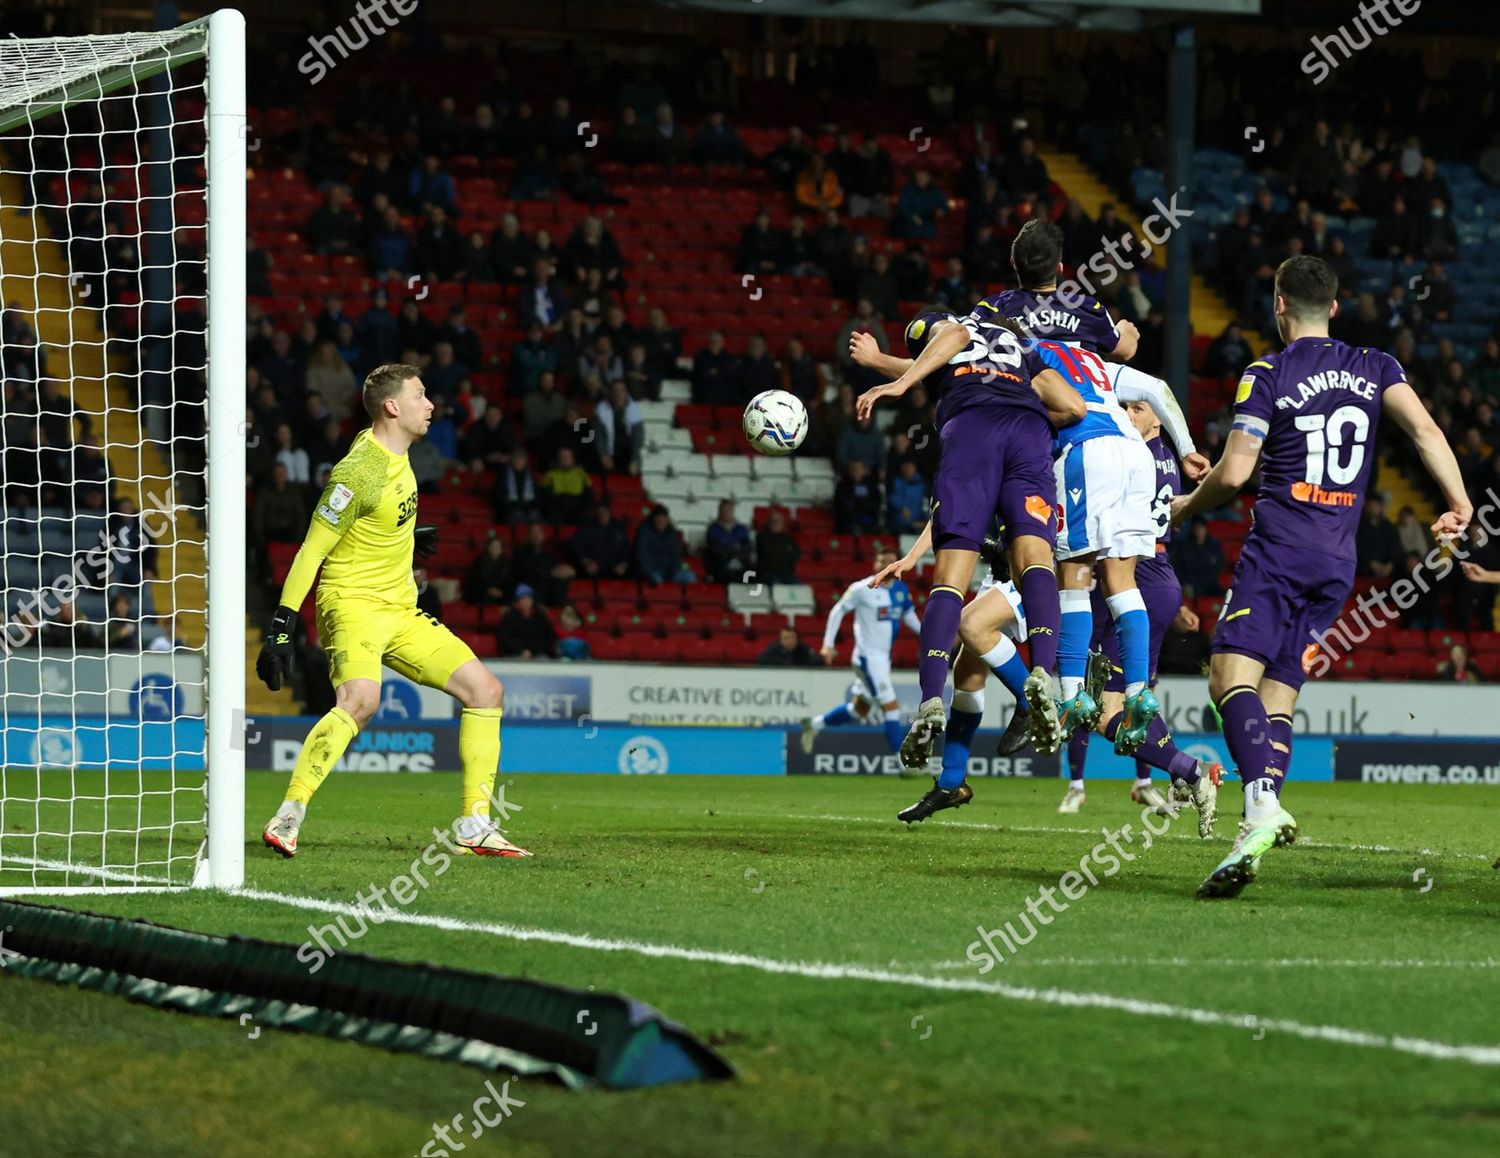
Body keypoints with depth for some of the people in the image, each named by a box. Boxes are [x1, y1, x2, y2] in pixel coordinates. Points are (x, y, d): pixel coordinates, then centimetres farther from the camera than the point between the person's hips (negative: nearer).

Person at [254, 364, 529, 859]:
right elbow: (311, 552, -18)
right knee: (361, 699, -36)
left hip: (400, 611, 9)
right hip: (353, 602, -9)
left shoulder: (396, 454, 9)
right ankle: (288, 818, -31)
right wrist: (279, 629, -20)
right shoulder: (361, 470, -18)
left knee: (486, 690, 2)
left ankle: (475, 824, 7)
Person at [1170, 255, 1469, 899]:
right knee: (1277, 695, 8)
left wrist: (1187, 507, 14)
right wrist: (1459, 505, -5)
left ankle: (1263, 805, -38)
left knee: (1231, 676, -16)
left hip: (1279, 549, -5)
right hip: (1339, 560, 5)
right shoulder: (1375, 368, 13)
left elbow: (1233, 473, -4)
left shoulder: (1267, 374, 0)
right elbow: (1423, 428, -3)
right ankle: (1261, 823, -6)